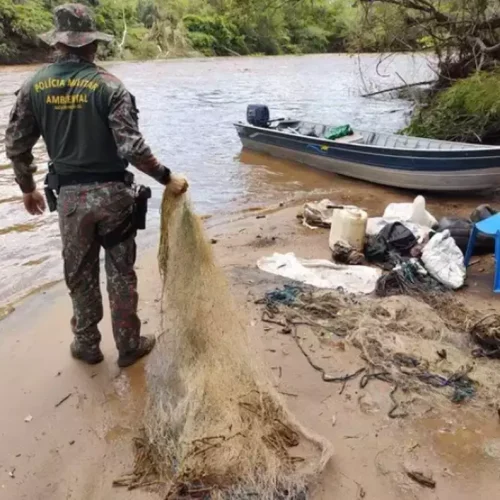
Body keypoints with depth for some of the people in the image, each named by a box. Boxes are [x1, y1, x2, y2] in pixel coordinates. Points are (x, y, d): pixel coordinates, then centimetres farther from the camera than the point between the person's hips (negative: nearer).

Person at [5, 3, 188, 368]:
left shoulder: (34, 86, 1)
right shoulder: (109, 85, -10)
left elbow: (16, 146, 4)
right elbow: (131, 147, -19)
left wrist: (28, 188, 19)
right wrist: (167, 178, -8)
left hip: (70, 195, 3)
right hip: (112, 192, -2)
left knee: (80, 274, 17)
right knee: (121, 272, 10)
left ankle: (87, 345, 31)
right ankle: (129, 346, 23)